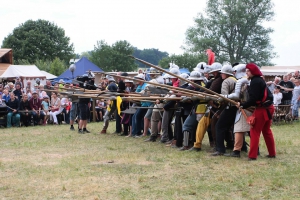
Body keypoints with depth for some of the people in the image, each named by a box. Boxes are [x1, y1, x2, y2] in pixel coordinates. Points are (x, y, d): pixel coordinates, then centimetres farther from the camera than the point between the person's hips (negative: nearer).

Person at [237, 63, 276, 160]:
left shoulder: (255, 82, -16)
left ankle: (252, 155, -4)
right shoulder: (260, 80, 14)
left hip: (261, 109, -10)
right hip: (268, 107, 10)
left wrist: (242, 105, -16)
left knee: (255, 132, -4)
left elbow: (253, 99, -22)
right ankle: (272, 153, 24)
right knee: (267, 131, 18)